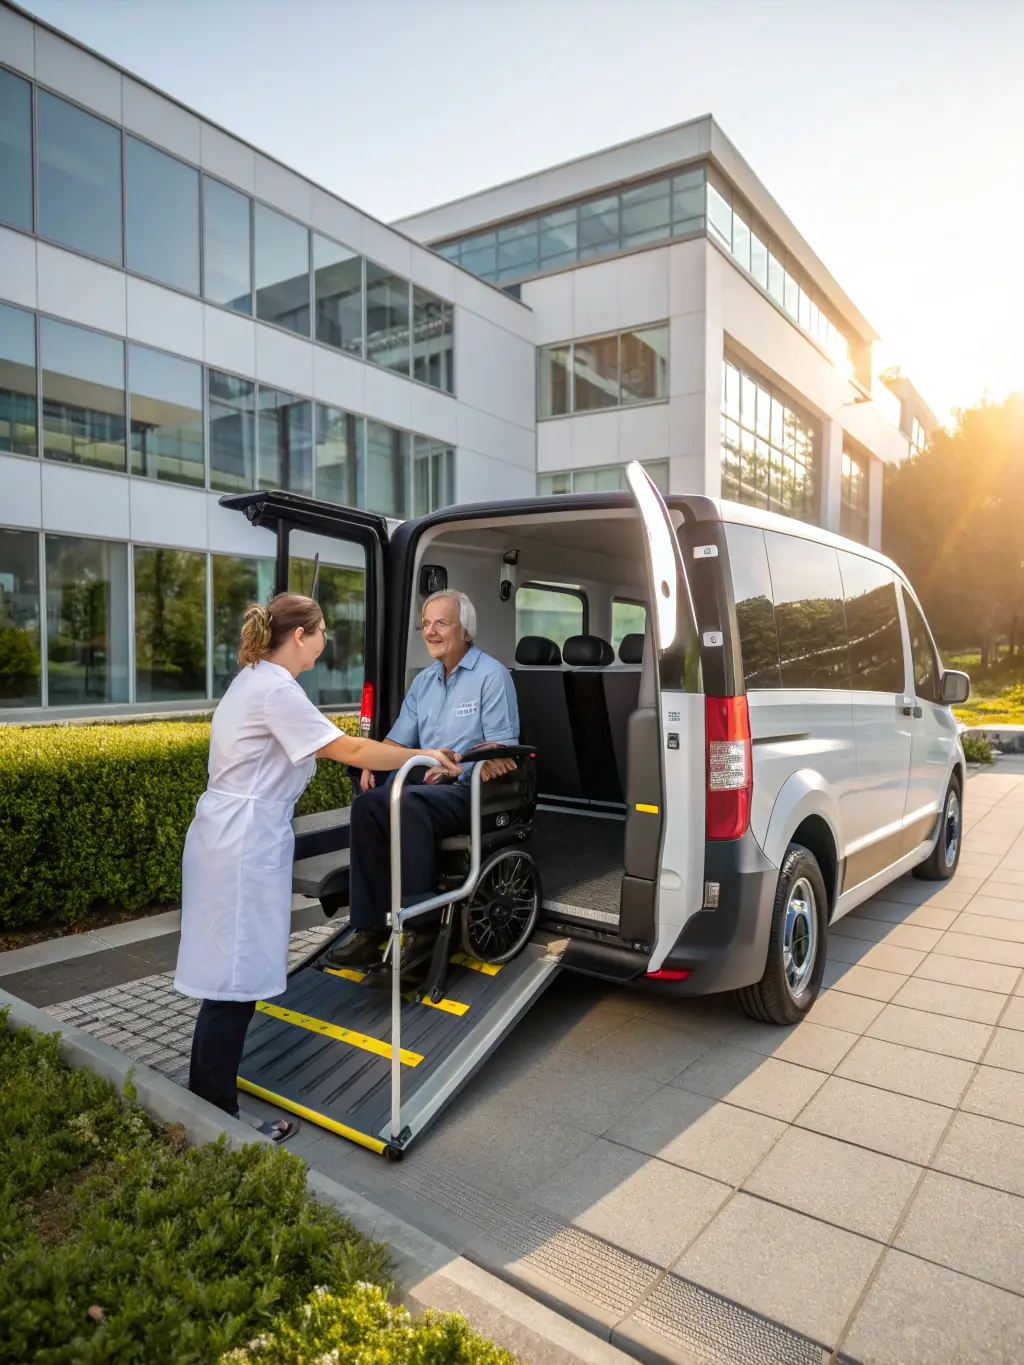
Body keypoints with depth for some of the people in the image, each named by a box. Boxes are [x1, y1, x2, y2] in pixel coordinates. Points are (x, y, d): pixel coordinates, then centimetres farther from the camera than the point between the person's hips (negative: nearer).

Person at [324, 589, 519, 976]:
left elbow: (503, 747, -11)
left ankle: (420, 929, -25)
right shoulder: (423, 681, 16)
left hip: (473, 790, -6)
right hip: (427, 783, 7)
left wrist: (455, 761, -26)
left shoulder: (492, 675, -6)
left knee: (408, 804, -35)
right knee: (368, 803, -21)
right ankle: (368, 927, -19)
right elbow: (398, 739, 16)